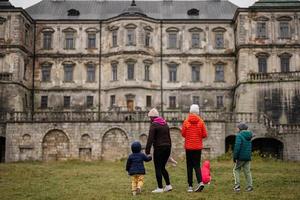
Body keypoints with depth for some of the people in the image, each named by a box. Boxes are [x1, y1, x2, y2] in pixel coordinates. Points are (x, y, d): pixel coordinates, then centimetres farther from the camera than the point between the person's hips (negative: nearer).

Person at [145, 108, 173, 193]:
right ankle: (168, 185, 14)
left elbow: (150, 139, -15)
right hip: (167, 147, 7)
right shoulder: (165, 124, 14)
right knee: (162, 167, 17)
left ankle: (160, 188, 2)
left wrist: (147, 150, -15)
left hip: (159, 148, -7)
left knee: (158, 168, 1)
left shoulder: (154, 125, -9)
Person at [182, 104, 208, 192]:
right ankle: (200, 182, -13)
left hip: (189, 146, -1)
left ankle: (190, 186, 7)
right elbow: (205, 135, -4)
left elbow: (183, 134, -2)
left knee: (189, 166, 7)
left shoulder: (186, 122, -6)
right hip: (198, 146, 1)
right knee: (197, 165, 8)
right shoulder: (201, 122, -4)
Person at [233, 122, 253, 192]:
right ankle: (249, 186, 6)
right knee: (247, 171, 10)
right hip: (248, 157, 7)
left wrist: (234, 157, -15)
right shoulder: (249, 137, 13)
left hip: (241, 157, -7)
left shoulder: (239, 135, -12)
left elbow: (237, 146, -19)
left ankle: (237, 186, -2)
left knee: (236, 170, 5)